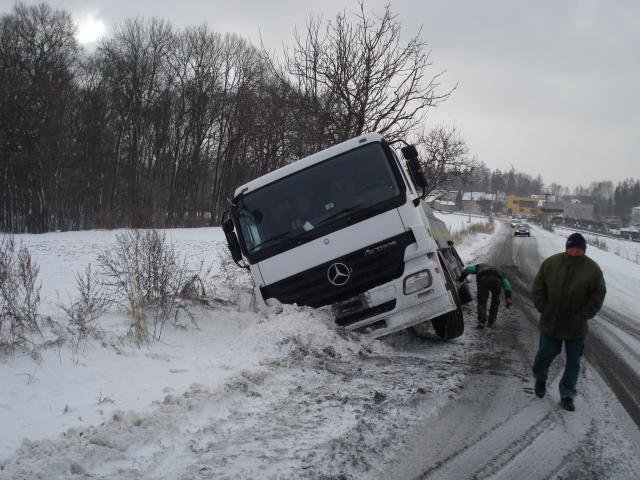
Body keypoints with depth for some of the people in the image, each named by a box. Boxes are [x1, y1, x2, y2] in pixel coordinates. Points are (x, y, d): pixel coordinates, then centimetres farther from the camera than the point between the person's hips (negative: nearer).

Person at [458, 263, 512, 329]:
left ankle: (481, 321, -10)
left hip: (483, 279, -1)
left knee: (482, 302, 9)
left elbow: (468, 269, 23)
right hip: (496, 280, 1)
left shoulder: (480, 266, 42)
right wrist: (508, 297, 16)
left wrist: (460, 279, 24)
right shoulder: (499, 271, 41)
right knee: (495, 301, 25)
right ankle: (491, 321, 23)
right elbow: (506, 284, 25)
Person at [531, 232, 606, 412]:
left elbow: (598, 296, -4)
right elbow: (538, 288, 2)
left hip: (576, 327, 0)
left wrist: (582, 316, -9)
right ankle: (540, 379, 41)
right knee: (545, 355, 11)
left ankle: (567, 396, 21)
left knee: (573, 362, 7)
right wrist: (543, 309, -6)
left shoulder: (592, 269, -9)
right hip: (551, 323, 0)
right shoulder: (551, 263, -7)